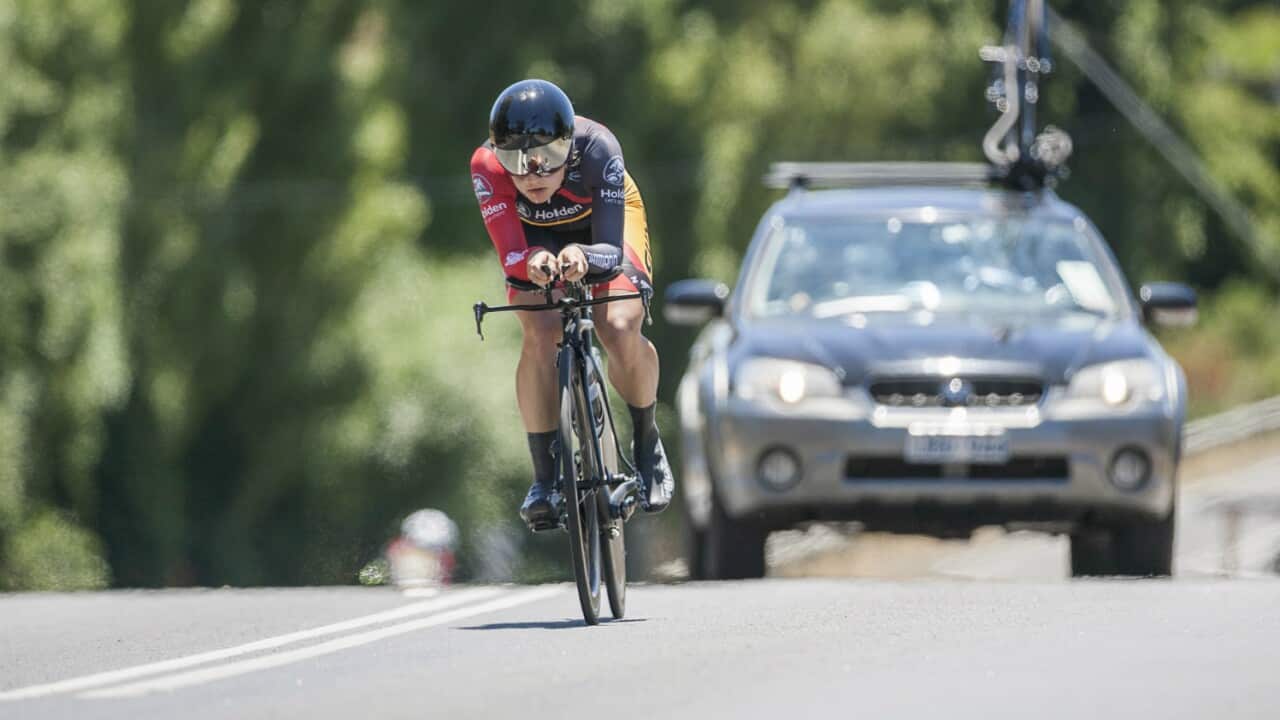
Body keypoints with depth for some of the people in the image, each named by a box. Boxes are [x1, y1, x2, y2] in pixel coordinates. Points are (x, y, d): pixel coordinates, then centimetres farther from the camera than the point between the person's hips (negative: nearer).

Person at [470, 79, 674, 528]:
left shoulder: (596, 150, -39)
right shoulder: (488, 166, -35)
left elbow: (612, 250, -40)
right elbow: (510, 255, -37)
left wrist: (585, 256, -63)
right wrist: (531, 262, -61)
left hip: (601, 223, -1)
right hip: (534, 234, 1)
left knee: (620, 330, -24)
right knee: (540, 337, -24)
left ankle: (646, 443, 4)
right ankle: (545, 478, -12)